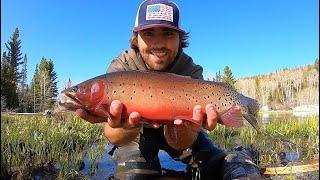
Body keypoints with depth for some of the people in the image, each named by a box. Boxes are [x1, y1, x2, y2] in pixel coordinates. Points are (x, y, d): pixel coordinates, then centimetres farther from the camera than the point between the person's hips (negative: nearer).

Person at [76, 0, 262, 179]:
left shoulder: (191, 71, -23)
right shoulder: (120, 69, -24)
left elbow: (179, 143, -30)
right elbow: (114, 137, -33)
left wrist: (184, 129, -54)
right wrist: (127, 127, -56)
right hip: (137, 134, 0)